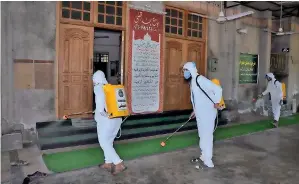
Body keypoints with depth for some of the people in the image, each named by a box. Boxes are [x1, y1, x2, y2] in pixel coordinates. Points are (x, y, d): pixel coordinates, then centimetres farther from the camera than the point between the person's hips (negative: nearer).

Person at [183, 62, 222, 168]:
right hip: (200, 113, 9)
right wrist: (194, 111, 21)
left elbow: (218, 89, -22)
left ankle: (207, 158, 7)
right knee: (202, 135, 15)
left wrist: (216, 102, -15)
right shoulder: (192, 82, 12)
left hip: (208, 112, -9)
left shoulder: (200, 79, -18)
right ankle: (204, 155, 28)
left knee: (207, 134, -4)